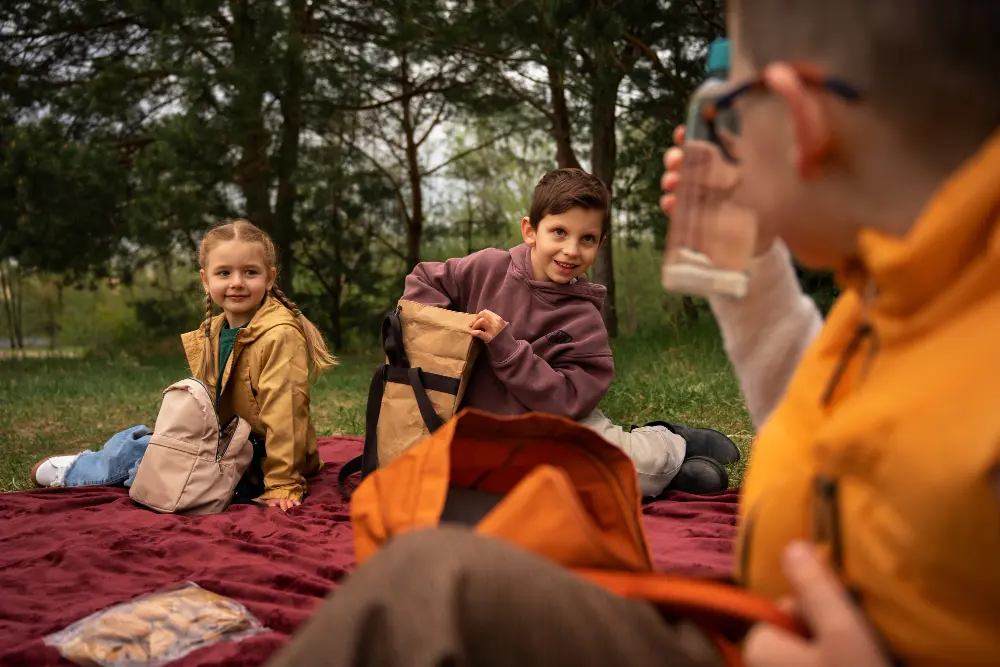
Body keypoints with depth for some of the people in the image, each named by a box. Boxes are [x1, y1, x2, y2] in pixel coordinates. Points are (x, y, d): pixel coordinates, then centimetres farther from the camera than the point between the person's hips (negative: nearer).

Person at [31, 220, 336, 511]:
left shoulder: (280, 336, -22)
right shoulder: (210, 333, 6)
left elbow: (284, 413, -26)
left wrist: (283, 486, -27)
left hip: (258, 465, -8)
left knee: (149, 452, -9)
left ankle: (76, 472, 17)